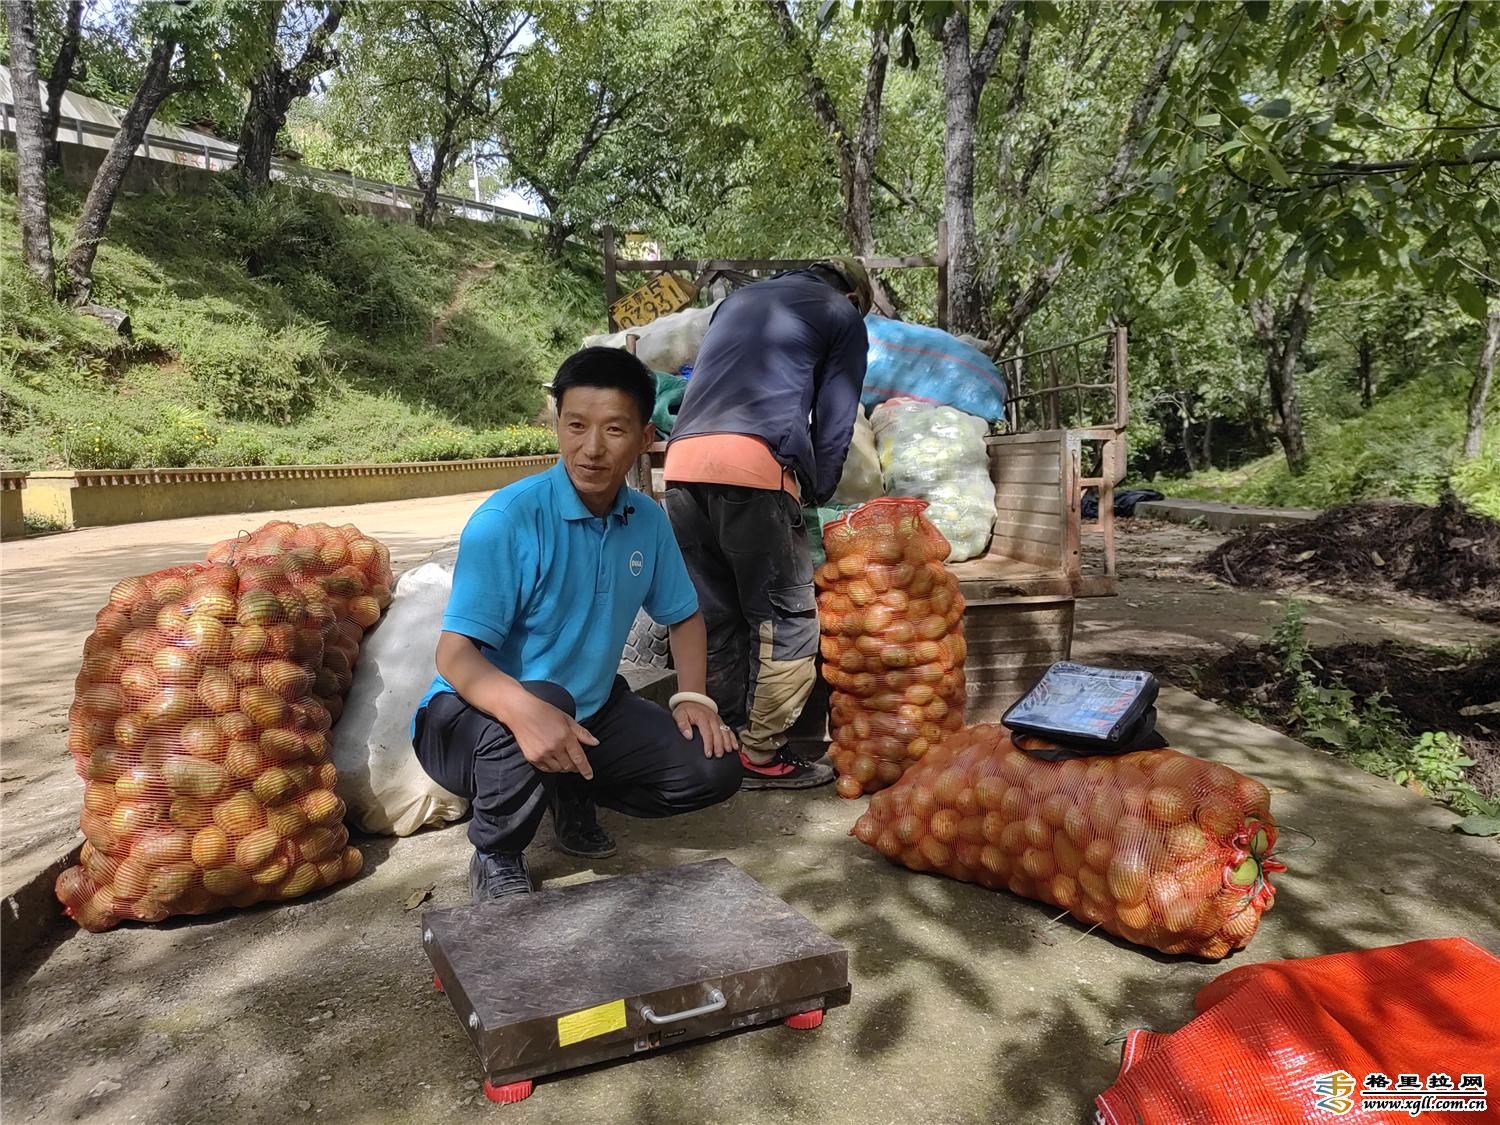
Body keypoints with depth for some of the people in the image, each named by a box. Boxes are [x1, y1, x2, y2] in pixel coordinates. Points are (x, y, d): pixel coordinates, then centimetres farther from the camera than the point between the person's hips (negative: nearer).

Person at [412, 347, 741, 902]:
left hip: (591, 712, 6)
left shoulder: (647, 520, -4)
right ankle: (495, 857, -8)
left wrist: (692, 696, -6)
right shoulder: (506, 520, -24)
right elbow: (455, 654, -28)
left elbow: (683, 616, 11)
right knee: (547, 702, -39)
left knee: (713, 769, -8)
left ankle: (574, 800, 19)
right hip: (483, 715, -5)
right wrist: (526, 710, -48)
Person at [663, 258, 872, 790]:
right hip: (755, 466, -6)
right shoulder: (842, 316, 18)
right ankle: (760, 755, 5)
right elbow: (834, 422, 12)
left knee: (714, 618, 11)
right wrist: (817, 494, 24)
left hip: (682, 461, 6)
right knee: (786, 617, 3)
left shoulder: (737, 300, 33)